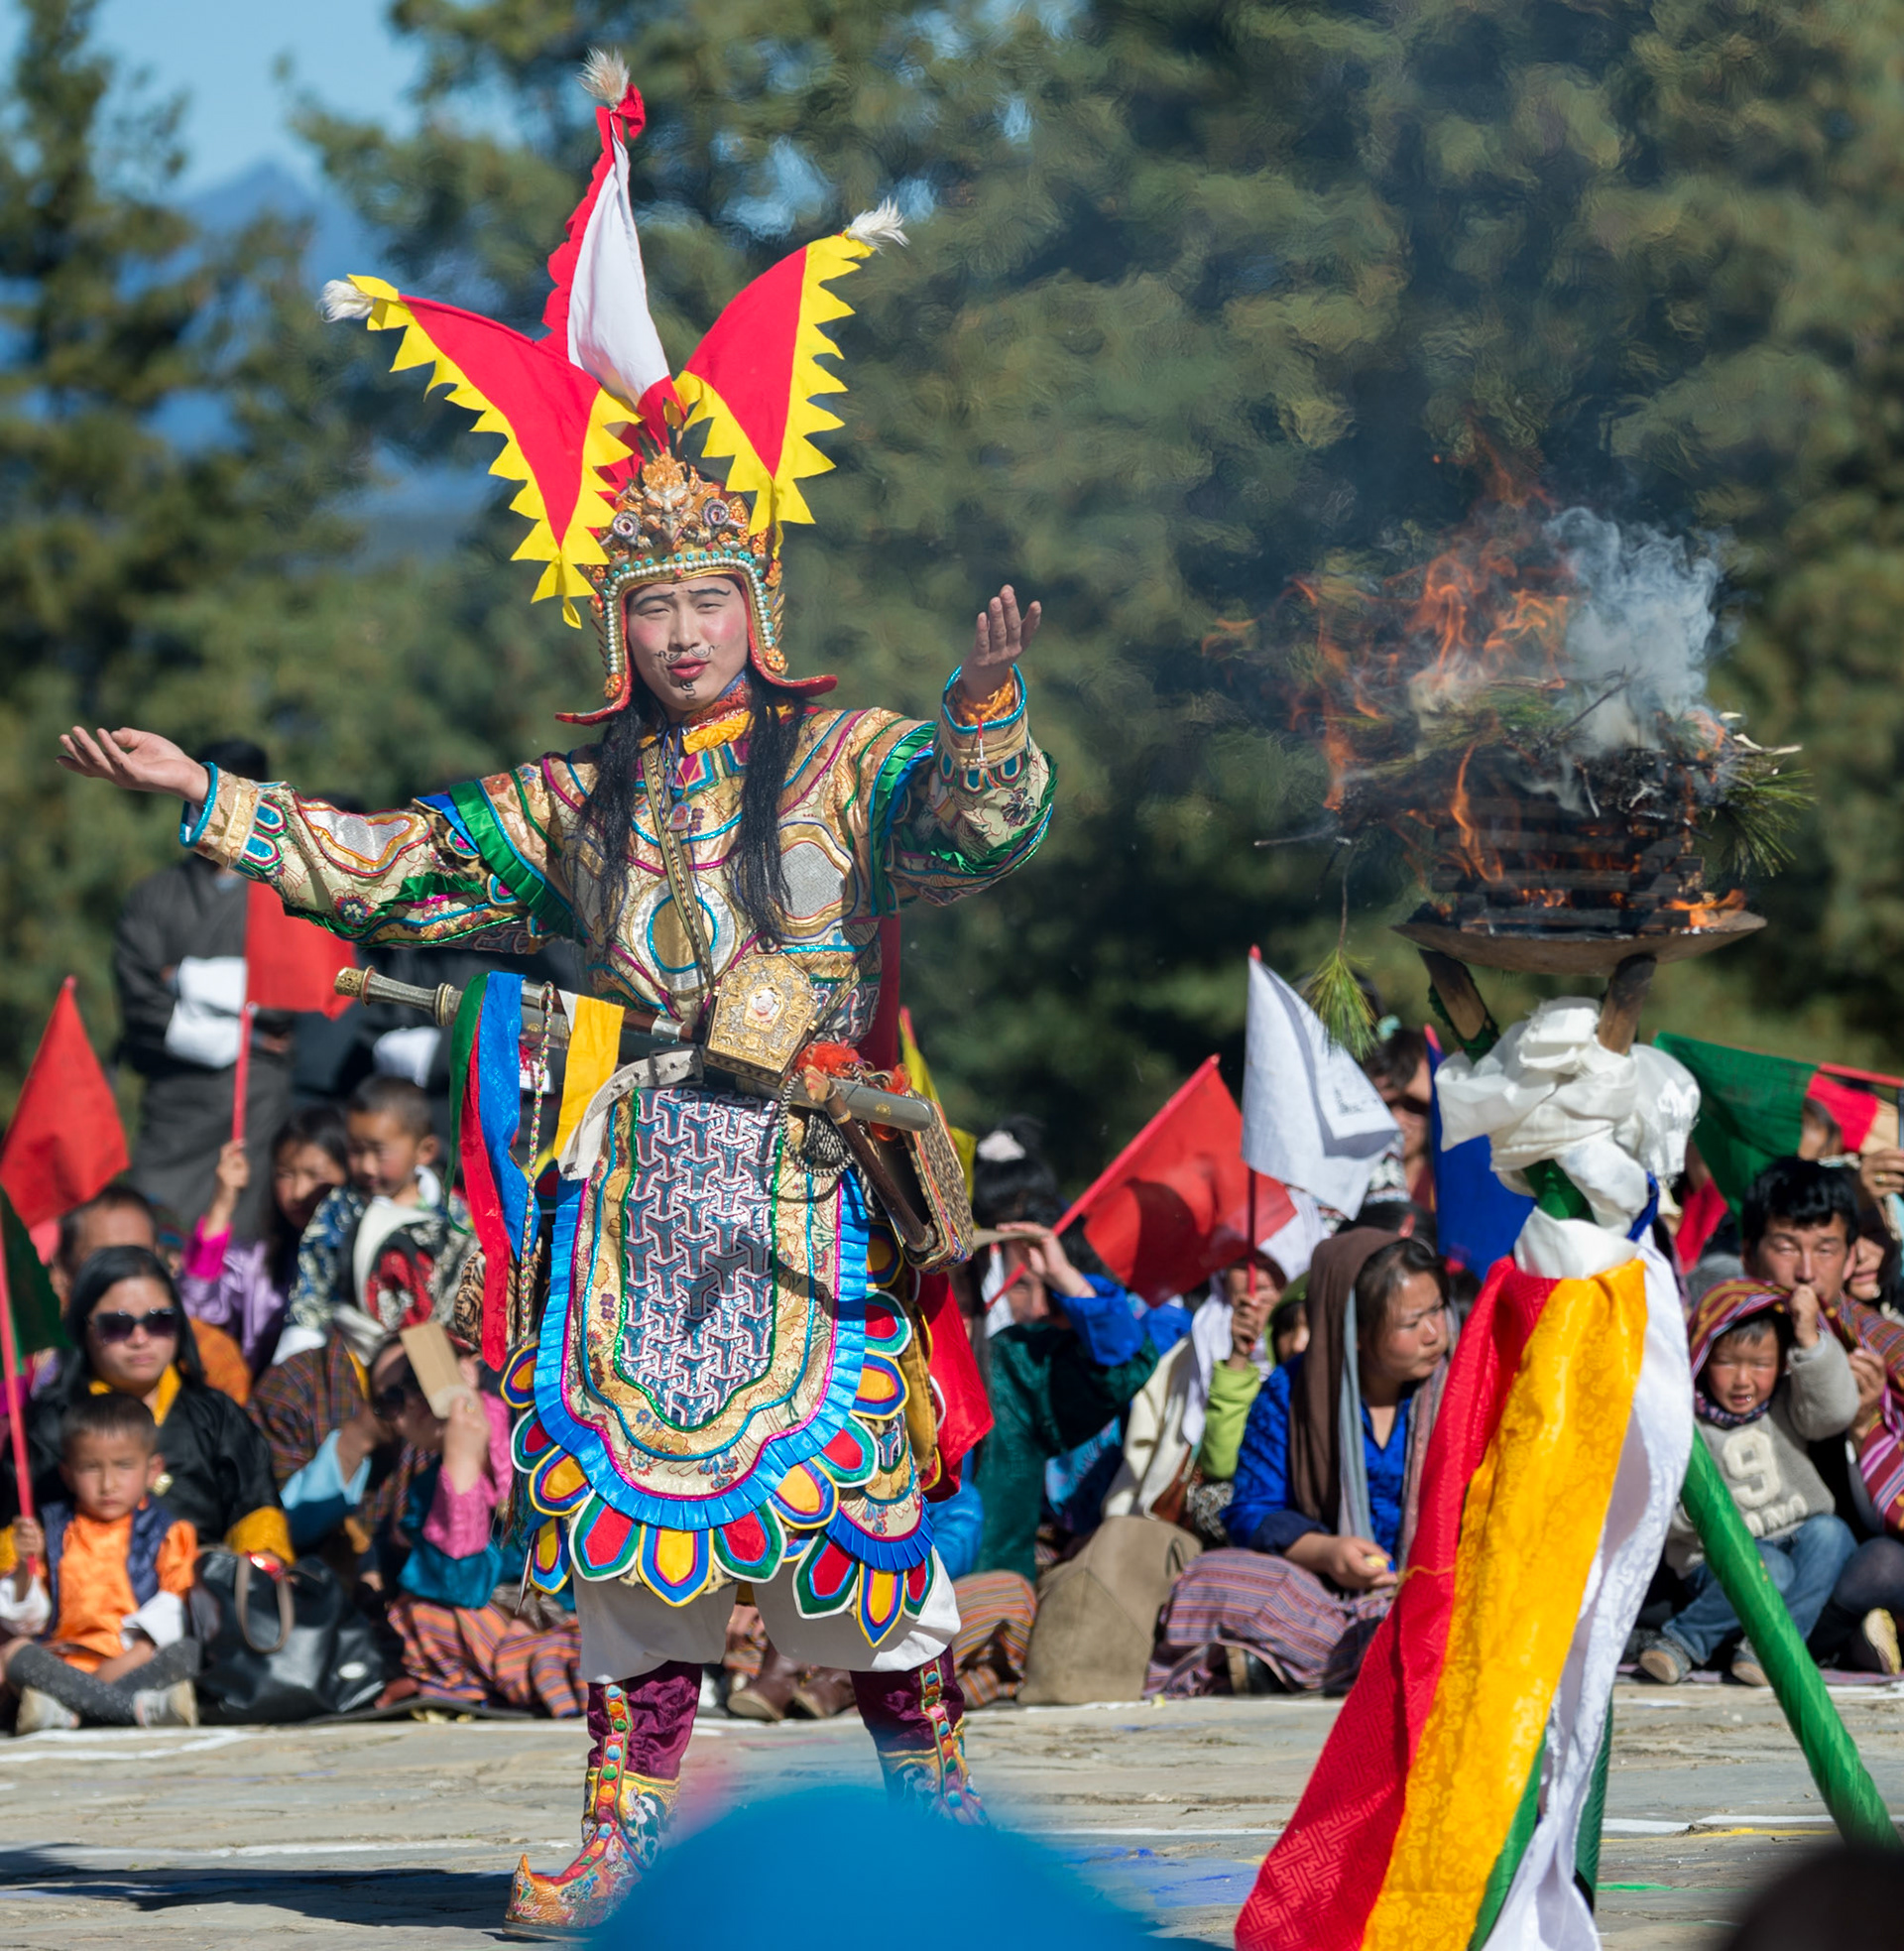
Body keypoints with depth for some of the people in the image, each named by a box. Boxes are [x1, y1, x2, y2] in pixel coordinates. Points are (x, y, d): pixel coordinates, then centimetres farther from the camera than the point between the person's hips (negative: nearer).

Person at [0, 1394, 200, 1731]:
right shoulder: (53, 1533, 16)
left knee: (188, 1653, -31)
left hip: (140, 1661, -2)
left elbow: (175, 1612, -3)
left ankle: (65, 1710, -44)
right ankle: (141, 1708, -39)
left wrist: (127, 1661, -16)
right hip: (65, 1662, 2)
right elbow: (28, 1620, 10)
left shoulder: (168, 1535, 10)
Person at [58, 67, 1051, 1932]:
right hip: (635, 1181, 4)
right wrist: (201, 793, 12)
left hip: (808, 1177, -4)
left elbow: (985, 827, -14)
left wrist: (983, 712, -34)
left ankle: (933, 1793, 3)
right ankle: (629, 1816, 7)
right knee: (630, 1489, 1)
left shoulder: (848, 761, 3)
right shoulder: (574, 805, 14)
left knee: (845, 1480, -7)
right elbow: (377, 862, 18)